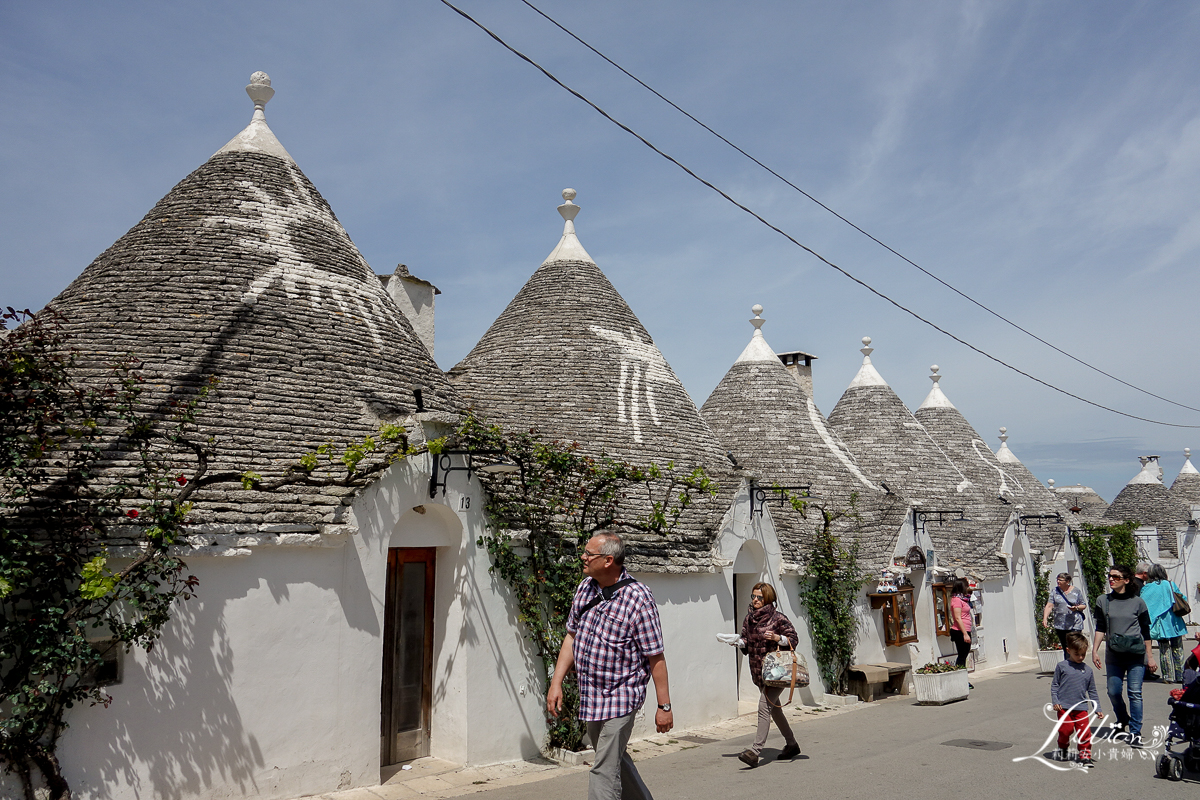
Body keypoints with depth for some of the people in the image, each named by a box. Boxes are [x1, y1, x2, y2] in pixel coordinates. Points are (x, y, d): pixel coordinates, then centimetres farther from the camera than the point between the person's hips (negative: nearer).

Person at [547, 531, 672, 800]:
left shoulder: (638, 598, -18)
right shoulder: (585, 587, 2)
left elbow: (656, 657, -15)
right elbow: (572, 636, 10)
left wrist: (664, 706, -13)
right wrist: (556, 683, 5)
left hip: (621, 697, -7)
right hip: (590, 697, 7)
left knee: (605, 771, -6)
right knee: (615, 759, 22)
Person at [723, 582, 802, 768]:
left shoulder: (777, 618, -9)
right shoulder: (749, 617, 9)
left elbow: (793, 639, -5)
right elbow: (746, 642, 14)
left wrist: (777, 638, -21)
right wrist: (737, 641, -6)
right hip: (758, 672, 7)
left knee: (764, 706, -16)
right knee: (774, 708, 17)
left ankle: (755, 751, -20)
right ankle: (791, 745, 35)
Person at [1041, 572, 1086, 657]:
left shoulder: (1076, 591, 3)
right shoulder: (1055, 591, 6)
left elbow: (1084, 606, 9)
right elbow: (1049, 606, -1)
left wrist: (1076, 608, -13)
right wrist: (1045, 618, -13)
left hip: (1075, 625, -2)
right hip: (1060, 626, 3)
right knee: (1065, 649, 7)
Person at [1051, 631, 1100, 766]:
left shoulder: (1087, 670, 8)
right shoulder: (1061, 666, 0)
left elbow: (1092, 691, 16)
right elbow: (1054, 685, 4)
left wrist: (1097, 708, 12)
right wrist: (1055, 702, -5)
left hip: (1081, 707, 2)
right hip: (1064, 706, -2)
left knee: (1084, 732, -7)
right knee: (1066, 730, -6)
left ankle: (1085, 755, 10)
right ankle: (1062, 748, 23)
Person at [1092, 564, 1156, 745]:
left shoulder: (1137, 602, 0)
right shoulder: (1103, 602, 5)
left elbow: (1146, 631, 6)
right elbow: (1100, 628, 8)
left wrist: (1150, 656, 6)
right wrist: (1095, 651, 2)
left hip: (1136, 655, -2)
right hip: (1113, 655, 2)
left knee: (1135, 693, -5)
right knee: (1113, 691, 3)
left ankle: (1135, 732, 5)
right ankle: (1122, 719, 31)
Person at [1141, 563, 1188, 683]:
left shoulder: (1146, 588, -4)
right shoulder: (1171, 585, 2)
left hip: (1161, 623, -2)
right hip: (1174, 622, 2)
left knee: (1164, 651, 4)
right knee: (1177, 650, 10)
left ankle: (1168, 676, 3)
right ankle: (1179, 676, 12)